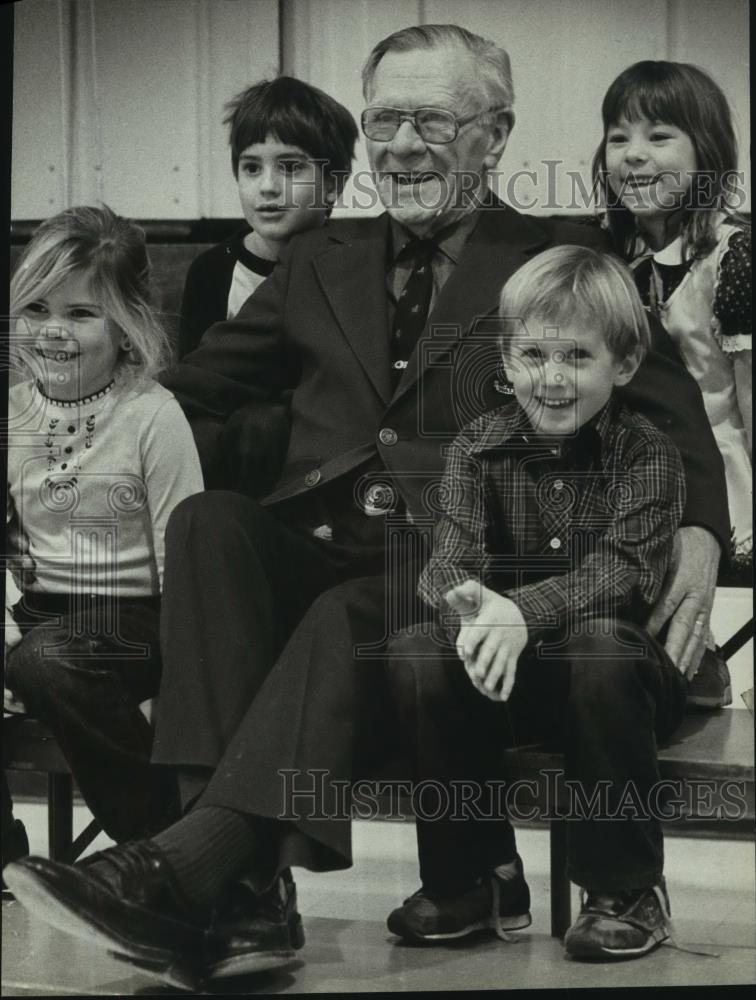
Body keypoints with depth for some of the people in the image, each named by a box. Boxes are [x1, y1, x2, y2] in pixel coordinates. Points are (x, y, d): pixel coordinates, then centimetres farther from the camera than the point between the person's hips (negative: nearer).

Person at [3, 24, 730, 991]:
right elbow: (195, 394, 23)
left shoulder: (564, 260, 12)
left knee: (349, 617, -35)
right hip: (316, 553, 4)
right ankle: (244, 883, -40)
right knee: (208, 523, -28)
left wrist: (697, 532, -16)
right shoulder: (321, 261, 25)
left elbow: (669, 412, 3)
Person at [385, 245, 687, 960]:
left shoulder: (646, 453, -7)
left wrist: (523, 611, -40)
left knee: (601, 640, -35)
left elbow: (624, 570, -22)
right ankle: (473, 874, -7)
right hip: (507, 681, 3)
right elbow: (449, 558, -11)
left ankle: (627, 888, -20)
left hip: (610, 676, -3)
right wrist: (470, 607, -37)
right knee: (414, 654, -23)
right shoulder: (477, 447, 2)